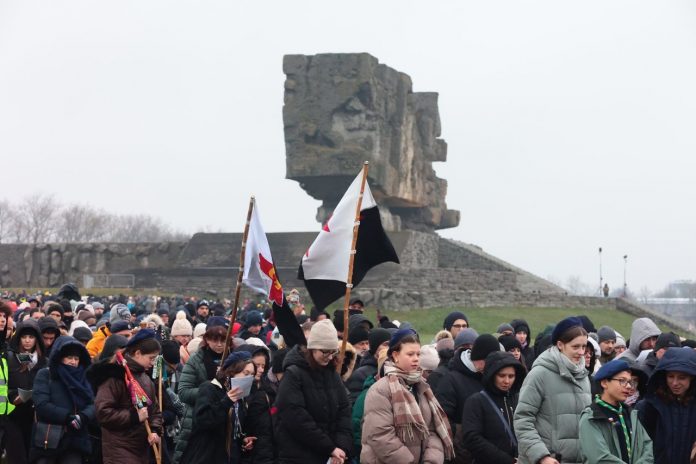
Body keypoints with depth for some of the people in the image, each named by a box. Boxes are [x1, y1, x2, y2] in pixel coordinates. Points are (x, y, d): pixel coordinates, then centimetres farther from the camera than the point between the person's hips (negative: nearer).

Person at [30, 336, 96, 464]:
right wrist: (68, 417, -20)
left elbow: (92, 405, 4)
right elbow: (41, 405, -13)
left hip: (74, 441, 3)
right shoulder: (45, 375, 0)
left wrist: (83, 417, -18)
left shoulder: (81, 378, 13)